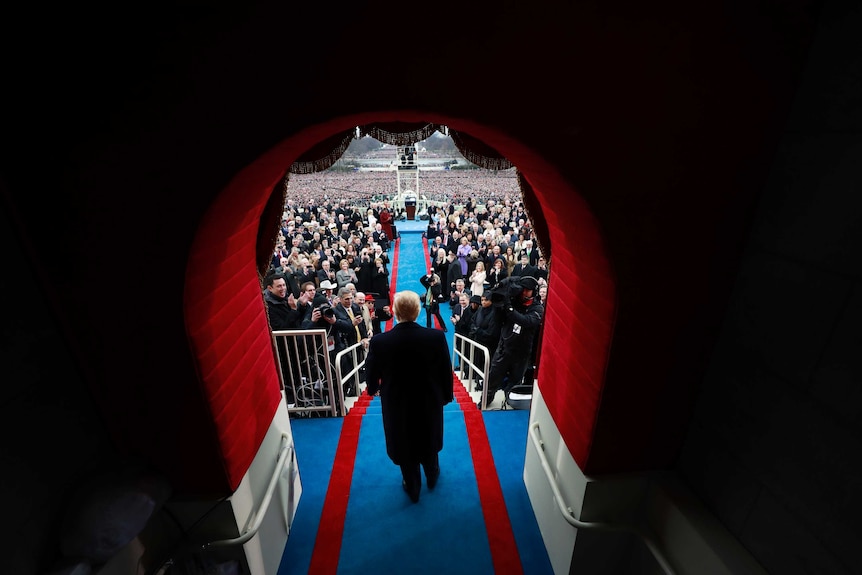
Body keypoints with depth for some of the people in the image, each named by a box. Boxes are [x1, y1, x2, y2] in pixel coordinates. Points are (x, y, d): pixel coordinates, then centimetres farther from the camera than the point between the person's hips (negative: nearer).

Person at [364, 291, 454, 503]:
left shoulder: (379, 341, -25)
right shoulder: (436, 337, -24)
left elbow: (372, 376, -9)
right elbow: (446, 372, -12)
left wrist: (373, 389, 14)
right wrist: (446, 395, 7)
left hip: (397, 405, -1)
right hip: (429, 402, 1)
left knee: (404, 446, 24)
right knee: (429, 442, 29)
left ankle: (412, 488, 46)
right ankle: (432, 477, 54)